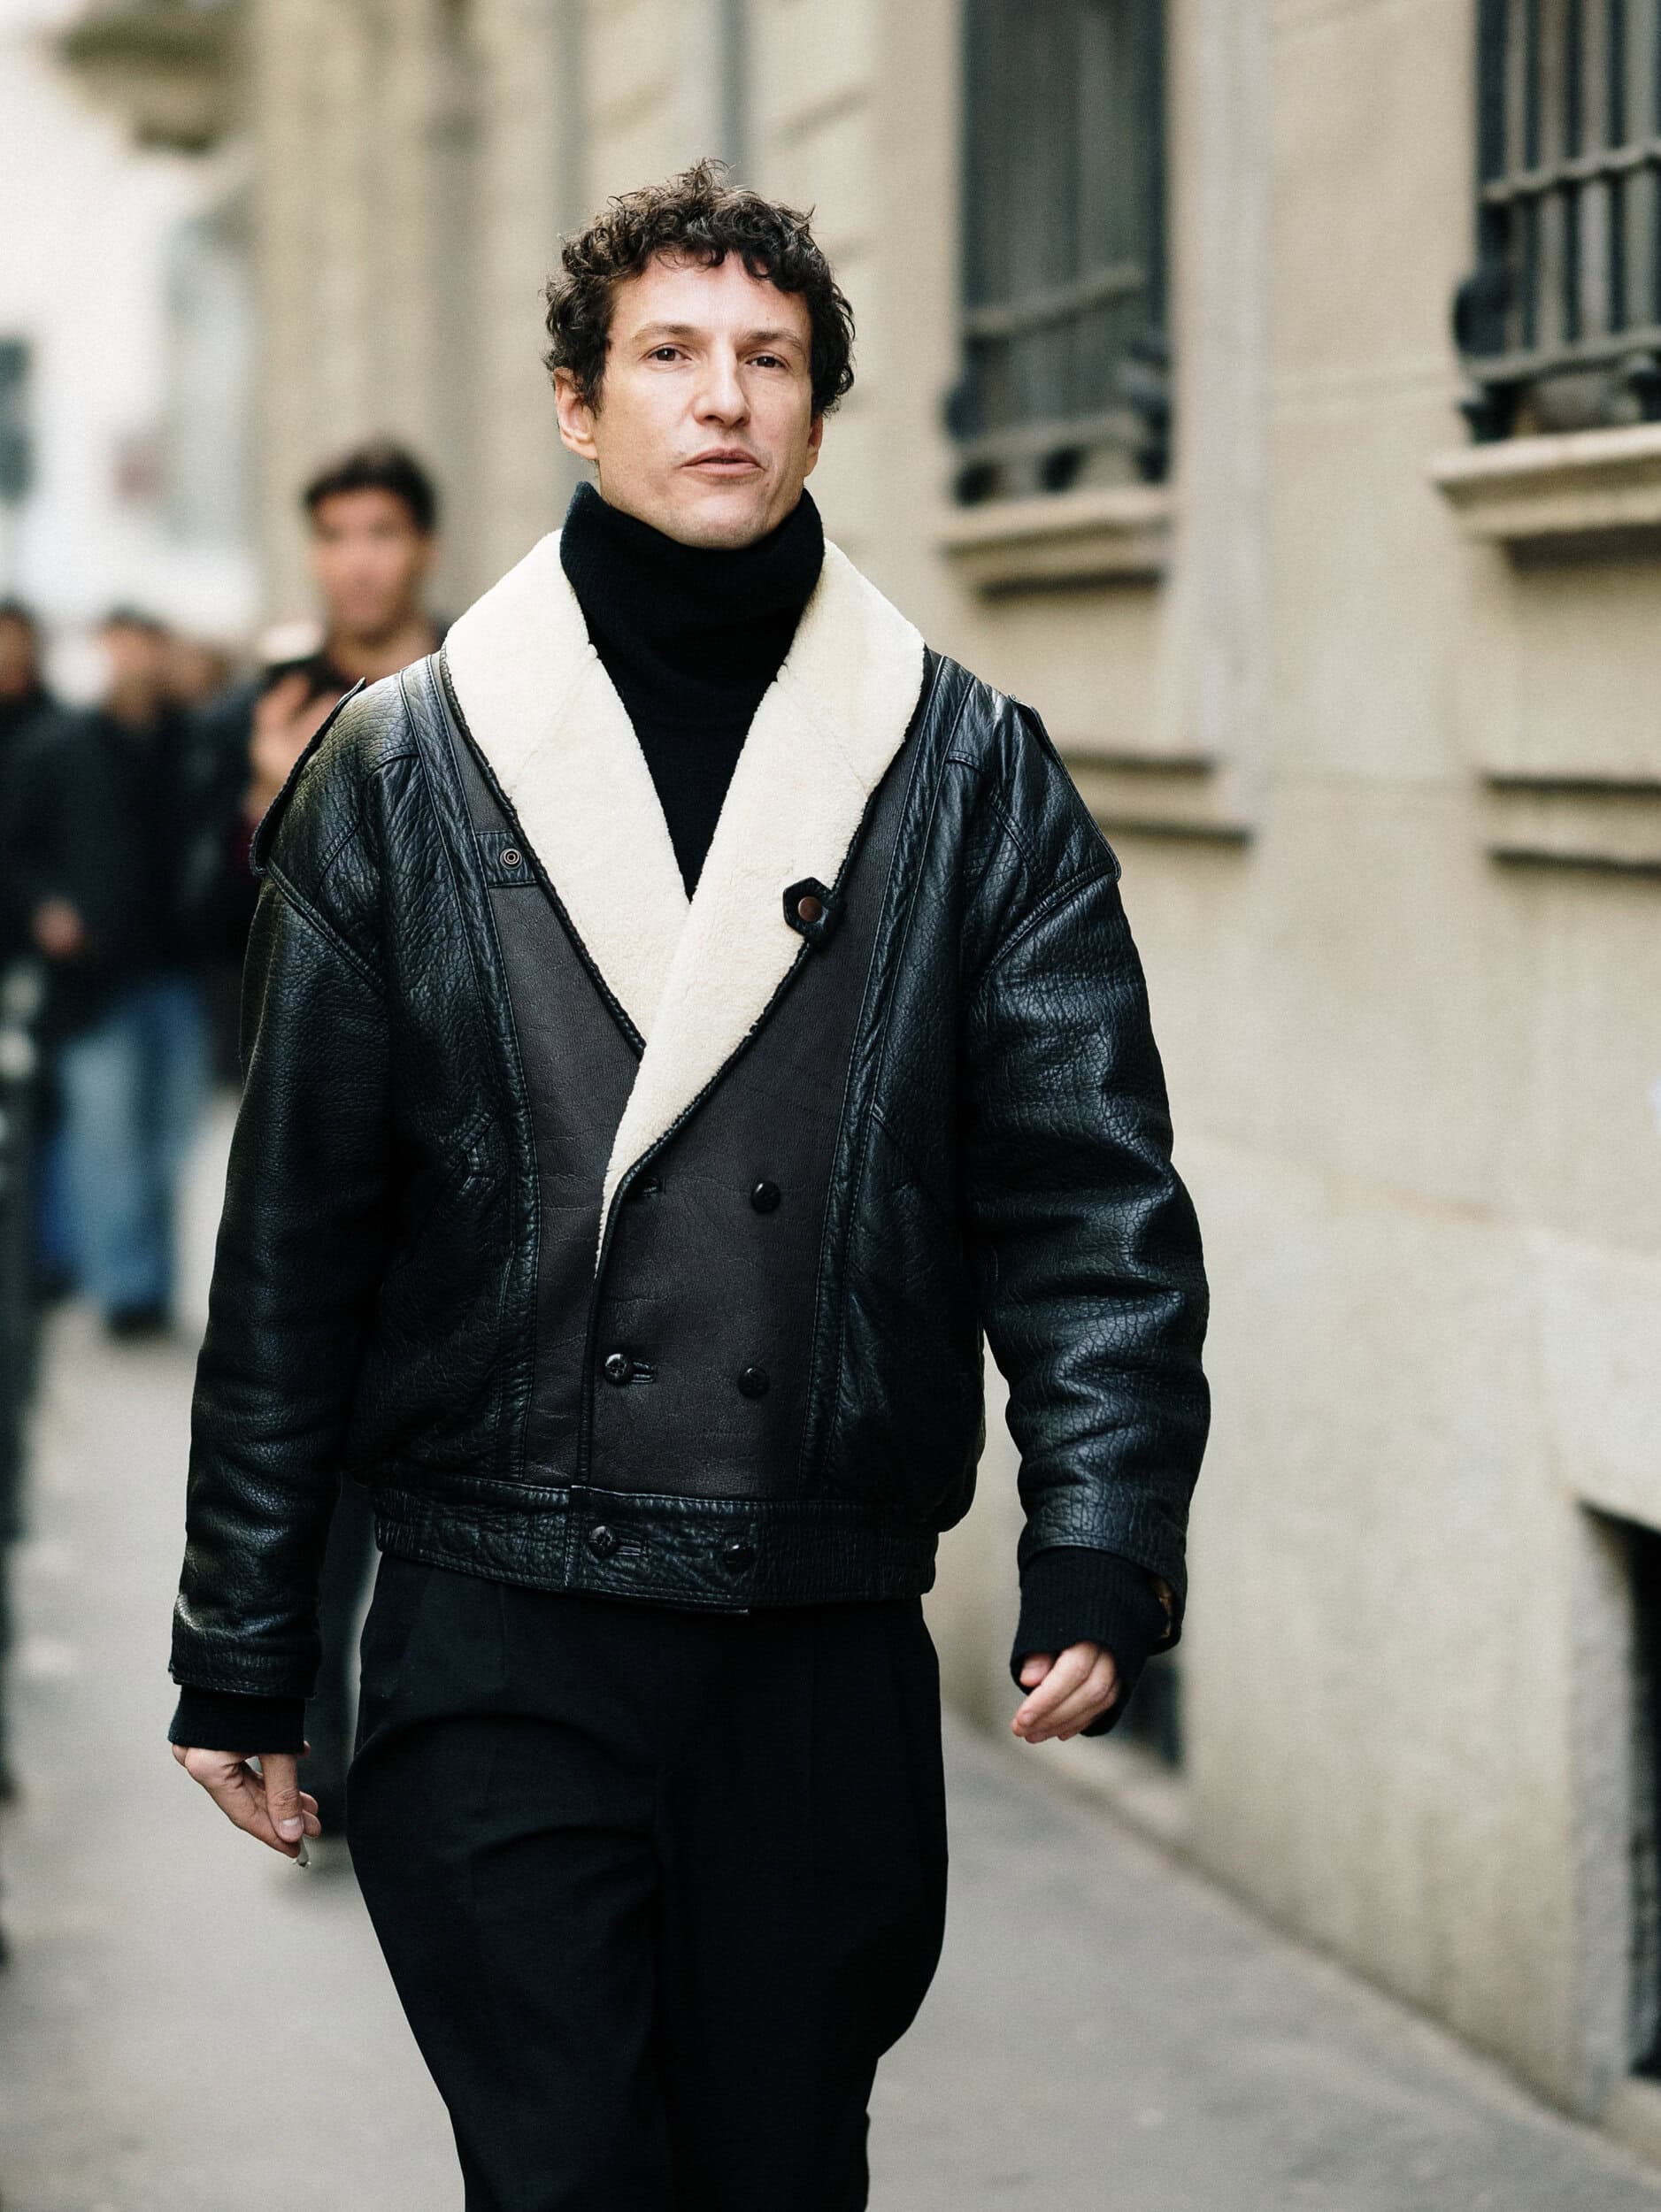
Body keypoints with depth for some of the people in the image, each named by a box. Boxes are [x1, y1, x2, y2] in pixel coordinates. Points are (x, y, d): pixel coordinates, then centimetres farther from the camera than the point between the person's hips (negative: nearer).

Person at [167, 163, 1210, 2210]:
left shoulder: (973, 776, 5)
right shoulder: (396, 774, 4)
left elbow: (1089, 1183, 0)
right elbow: (294, 1235, 5)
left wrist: (1103, 1545, -14)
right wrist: (241, 1649, 5)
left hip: (832, 1653, 1)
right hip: (497, 1649, -1)